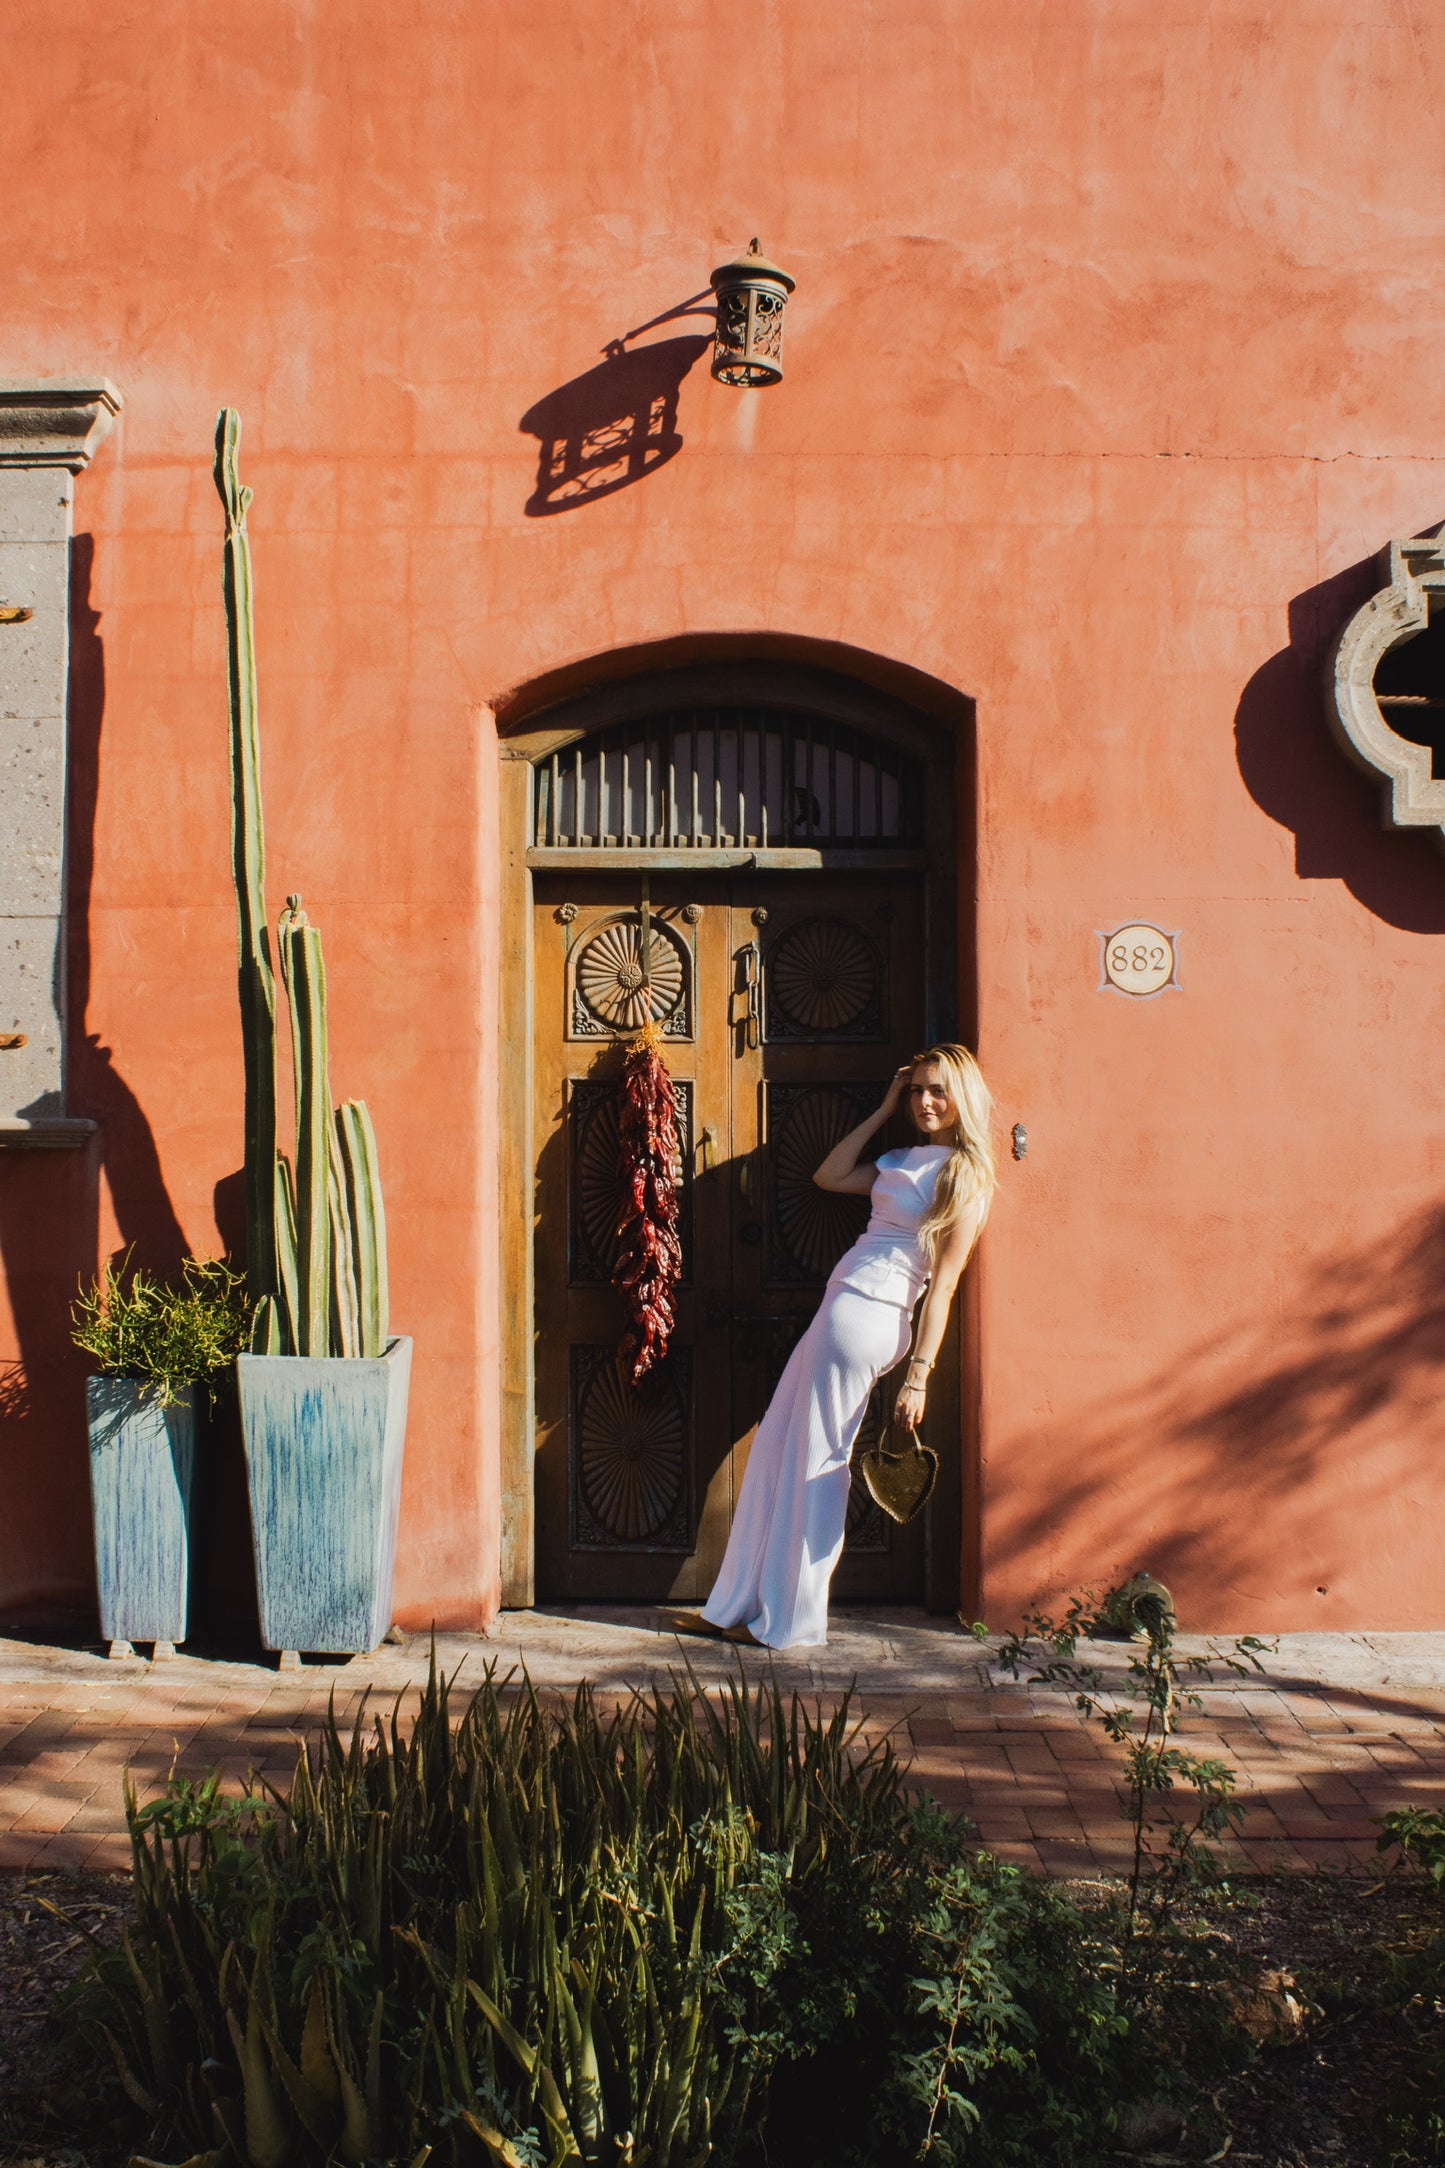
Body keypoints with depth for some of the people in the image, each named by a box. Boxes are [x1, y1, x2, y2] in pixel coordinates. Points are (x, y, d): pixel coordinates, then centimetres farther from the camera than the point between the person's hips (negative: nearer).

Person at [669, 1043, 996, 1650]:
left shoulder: (965, 1174, -7)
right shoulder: (906, 1159, 17)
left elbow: (943, 1282, -11)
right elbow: (829, 1176, 23)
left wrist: (918, 1375, -14)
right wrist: (884, 1110, 19)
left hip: (863, 1317, -9)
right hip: (845, 1312, 9)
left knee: (813, 1462, -3)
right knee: (776, 1449, 10)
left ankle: (788, 1621, 8)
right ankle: (740, 1607, 18)